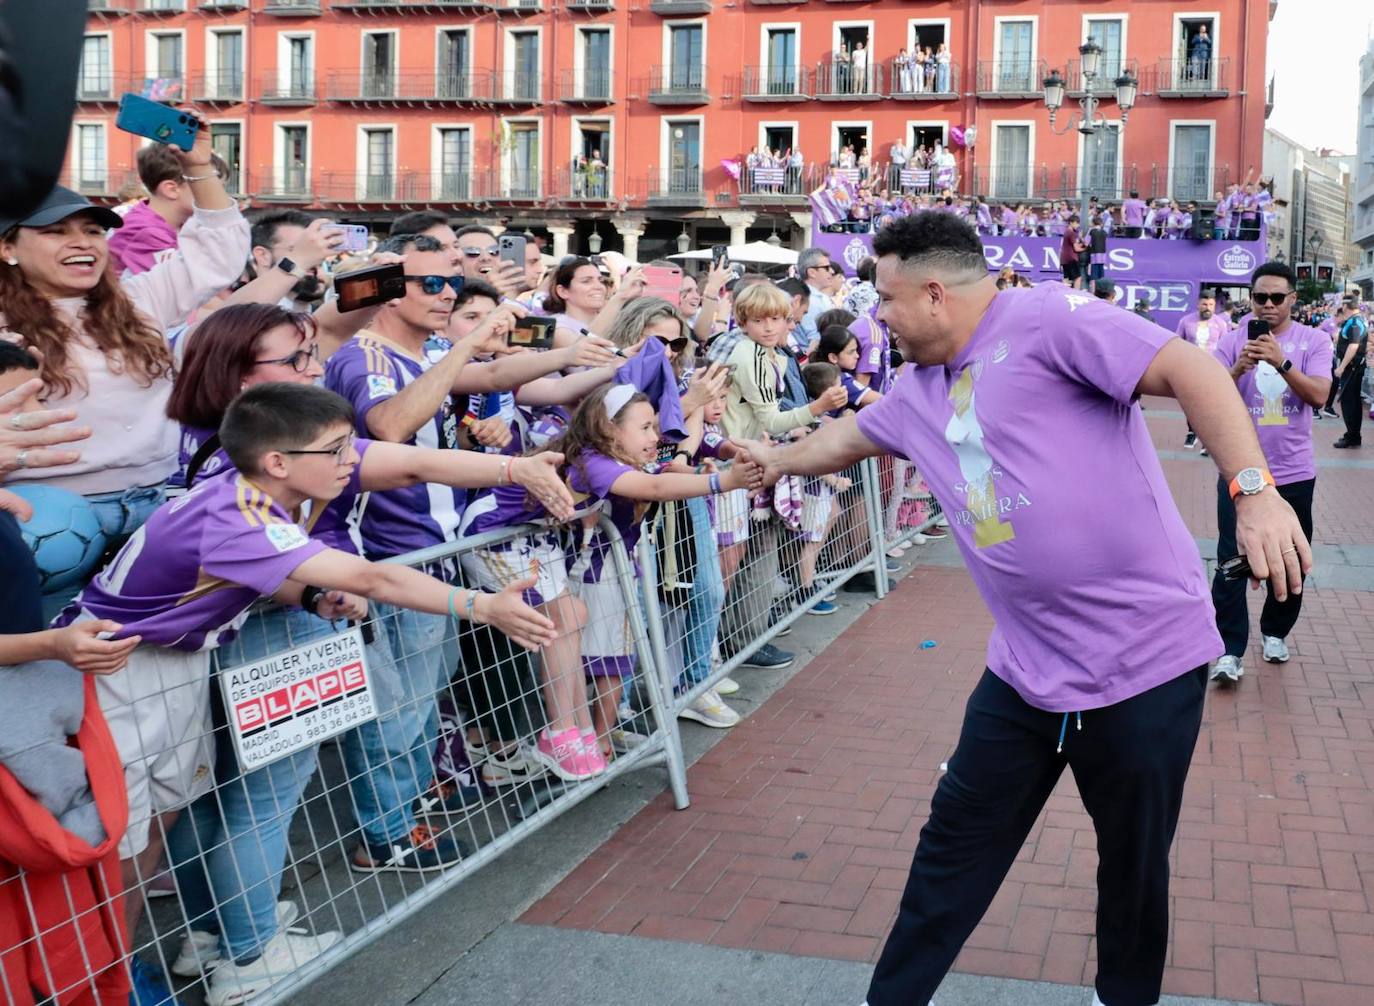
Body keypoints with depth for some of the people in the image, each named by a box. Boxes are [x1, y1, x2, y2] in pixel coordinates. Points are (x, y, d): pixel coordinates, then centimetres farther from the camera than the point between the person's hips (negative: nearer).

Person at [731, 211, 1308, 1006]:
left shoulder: (1046, 319, -13)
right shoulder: (920, 391, 12)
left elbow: (1189, 372, -20)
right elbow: (852, 436, 32)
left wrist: (1256, 492, -29)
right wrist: (780, 458, 47)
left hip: (1148, 657, -6)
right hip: (1026, 668, 7)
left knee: (1133, 859, 13)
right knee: (957, 845, 13)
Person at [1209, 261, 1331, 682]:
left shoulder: (1314, 341, 0)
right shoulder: (1233, 341, -2)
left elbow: (1318, 395, -14)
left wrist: (1281, 362, -28)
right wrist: (1239, 369, -25)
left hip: (1294, 472, 2)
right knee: (1232, 561, -6)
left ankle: (1275, 632, 33)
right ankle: (1229, 651, -3)